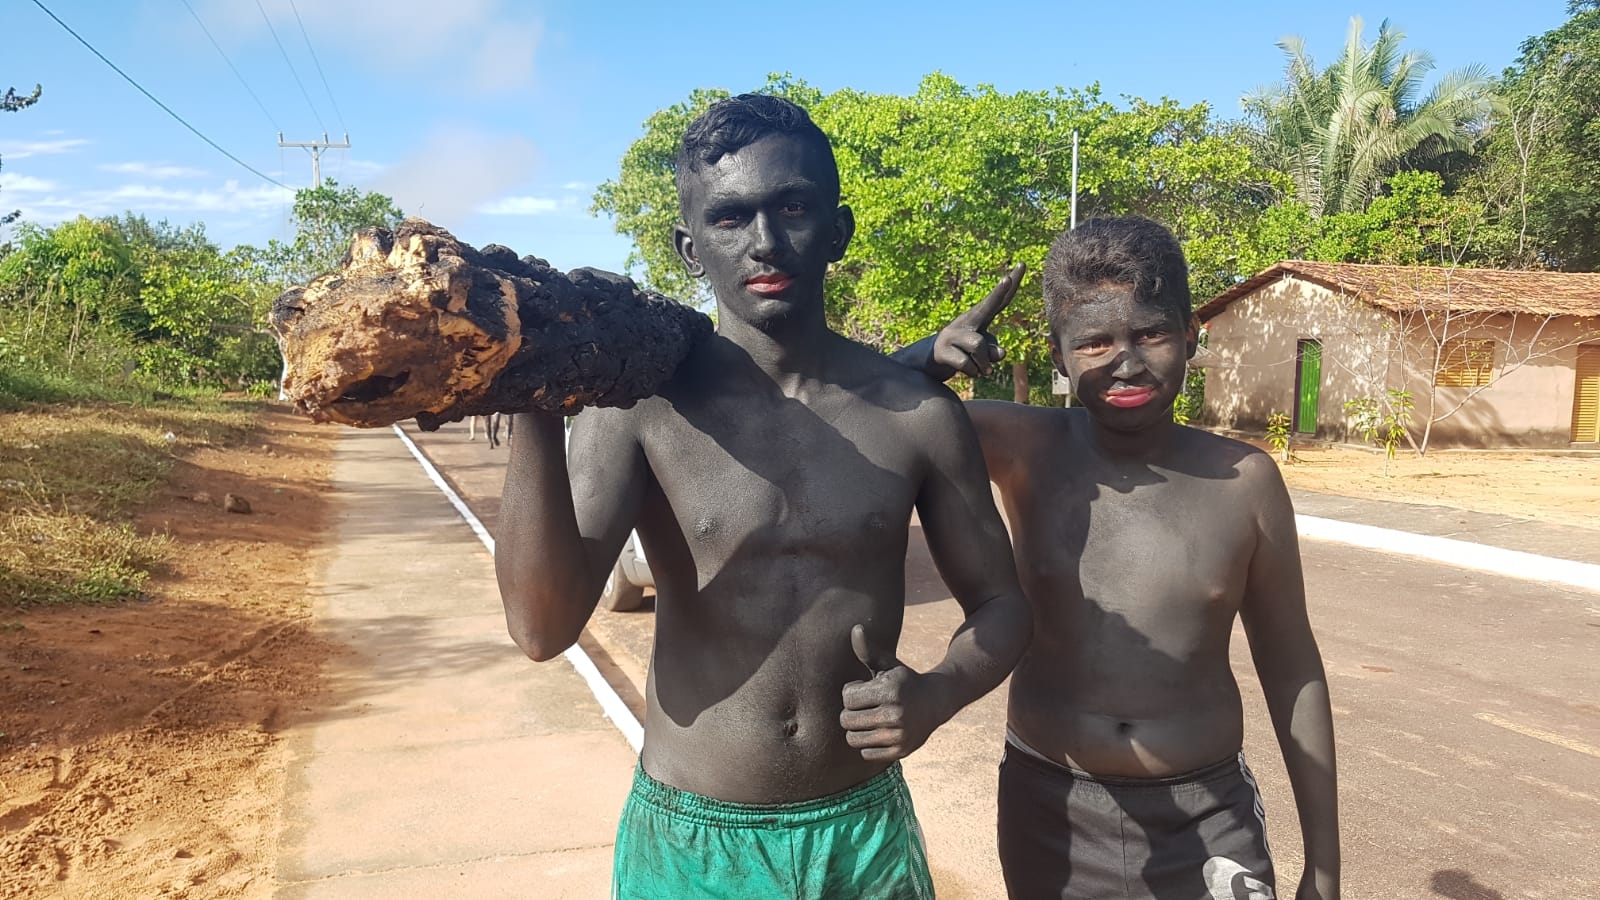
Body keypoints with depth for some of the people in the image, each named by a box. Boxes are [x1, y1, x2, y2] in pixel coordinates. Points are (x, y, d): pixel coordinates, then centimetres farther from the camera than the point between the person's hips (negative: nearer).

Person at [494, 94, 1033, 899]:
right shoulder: (643, 405, -12)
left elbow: (1000, 604, 3)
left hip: (867, 833, 2)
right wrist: (534, 406, -30)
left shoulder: (917, 412, -6)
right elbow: (544, 625, -20)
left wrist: (938, 693, -16)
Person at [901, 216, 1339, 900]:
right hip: (1047, 811, 0)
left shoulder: (1245, 480, -8)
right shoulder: (1022, 450, -11)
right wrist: (931, 357, -30)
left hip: (1207, 820, 0)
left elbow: (1291, 671, 2)